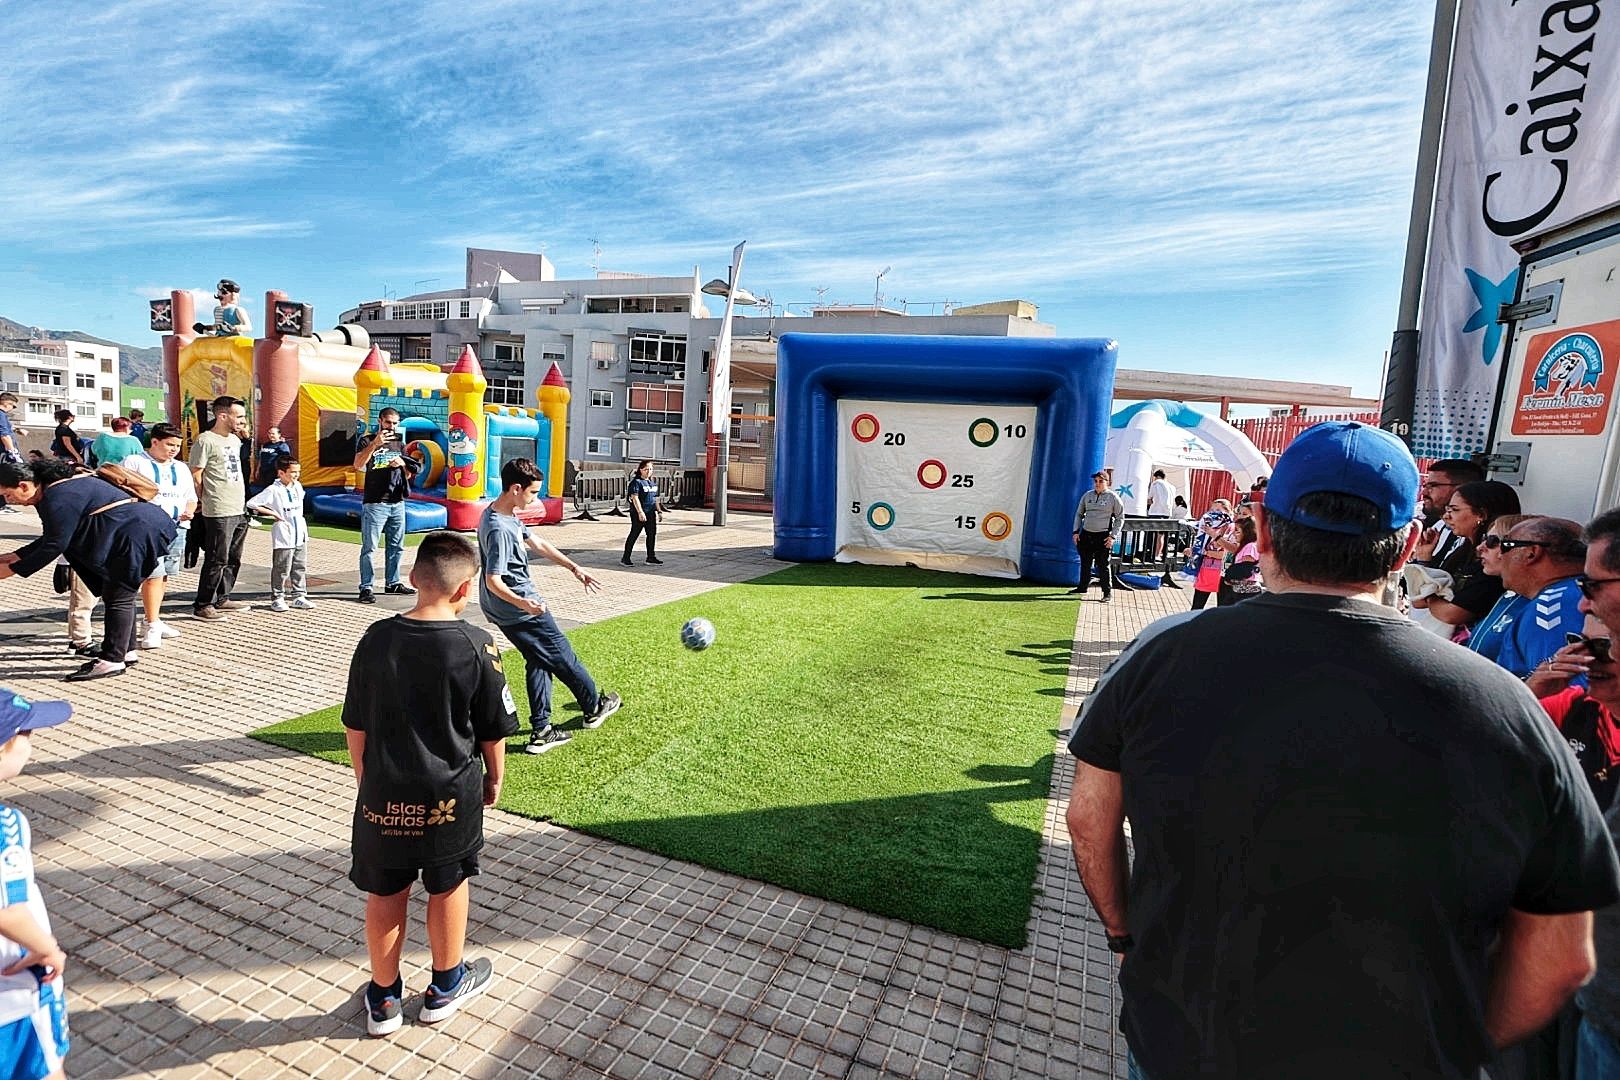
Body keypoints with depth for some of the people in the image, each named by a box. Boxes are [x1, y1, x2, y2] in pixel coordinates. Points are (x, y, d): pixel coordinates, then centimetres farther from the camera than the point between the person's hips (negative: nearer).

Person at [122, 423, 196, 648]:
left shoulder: (182, 469, 22)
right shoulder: (135, 462, 4)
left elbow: (191, 498, 25)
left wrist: (189, 511, 3)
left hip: (177, 528, 6)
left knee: (163, 576, 9)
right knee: (153, 575, -12)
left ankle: (155, 620, 19)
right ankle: (153, 626, -8)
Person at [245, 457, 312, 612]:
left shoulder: (298, 486, 8)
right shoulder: (273, 490, -12)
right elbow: (251, 504, -15)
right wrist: (273, 513, -12)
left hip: (301, 535, 6)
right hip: (283, 537, -6)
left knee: (299, 568, 11)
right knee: (282, 570, 0)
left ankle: (299, 596, 18)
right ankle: (277, 599, 10)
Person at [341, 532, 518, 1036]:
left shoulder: (376, 639, -9)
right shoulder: (477, 646, -17)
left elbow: (356, 726, 1)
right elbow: (494, 730, -9)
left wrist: (366, 779, 16)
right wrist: (494, 780, 9)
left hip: (384, 793, 2)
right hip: (451, 795, -2)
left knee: (385, 893, 19)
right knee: (447, 886, 19)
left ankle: (384, 998, 37)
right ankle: (446, 985, 39)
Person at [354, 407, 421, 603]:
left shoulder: (399, 443, 15)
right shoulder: (367, 441, -1)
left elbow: (408, 475, 17)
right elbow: (358, 465, -18)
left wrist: (403, 463, -4)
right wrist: (374, 444, -28)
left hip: (397, 503, 6)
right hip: (374, 503, -6)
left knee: (396, 546, 12)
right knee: (369, 547, -4)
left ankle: (392, 583, 23)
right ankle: (365, 587, -1)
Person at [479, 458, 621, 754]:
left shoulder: (502, 514, 5)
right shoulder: (500, 529, -27)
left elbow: (537, 544, 12)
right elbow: (493, 581, -28)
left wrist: (574, 568, 13)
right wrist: (522, 602, -43)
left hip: (504, 611, 9)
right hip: (521, 612, -9)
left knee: (539, 662, 14)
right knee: (562, 657, 8)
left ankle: (541, 732, 16)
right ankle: (595, 707, 28)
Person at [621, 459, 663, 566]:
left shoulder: (653, 482, 15)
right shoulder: (636, 482, -10)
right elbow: (635, 498, -18)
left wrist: (659, 511, 20)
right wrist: (640, 512, -26)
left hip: (651, 513, 8)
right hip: (638, 513, -8)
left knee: (652, 534, 9)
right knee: (634, 534, -2)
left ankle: (651, 557, 20)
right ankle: (626, 558, 7)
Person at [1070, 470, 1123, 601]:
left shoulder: (1113, 497, -2)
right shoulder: (1087, 496, 9)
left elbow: (1120, 518, 1)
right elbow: (1079, 514, 16)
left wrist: (1113, 536, -7)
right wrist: (1076, 531, 7)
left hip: (1103, 536, -4)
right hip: (1086, 534, 4)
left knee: (1102, 564, -3)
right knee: (1085, 562, 12)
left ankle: (1108, 591, 6)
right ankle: (1083, 587, 25)